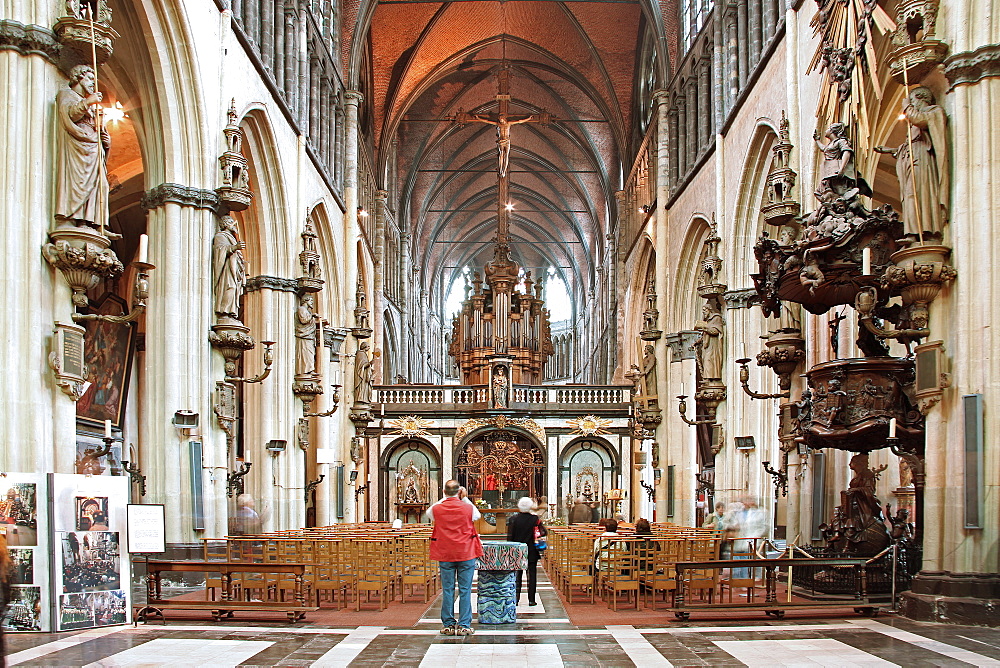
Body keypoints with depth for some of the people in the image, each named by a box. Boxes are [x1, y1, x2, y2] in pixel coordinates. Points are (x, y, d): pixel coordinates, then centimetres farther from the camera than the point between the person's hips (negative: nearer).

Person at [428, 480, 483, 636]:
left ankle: (448, 625, 11)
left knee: (447, 590, 7)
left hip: (445, 554, 1)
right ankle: (464, 625, 4)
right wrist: (465, 499, 18)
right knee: (465, 590, 3)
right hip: (466, 553, -1)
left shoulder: (437, 509, -5)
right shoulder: (467, 507, -8)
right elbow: (477, 515, 15)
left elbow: (428, 513, 19)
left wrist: (444, 499, 19)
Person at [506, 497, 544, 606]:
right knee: (532, 575, 6)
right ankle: (531, 599, 4)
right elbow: (544, 532, -8)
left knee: (517, 575, 9)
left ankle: (516, 598, 6)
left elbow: (510, 537, -5)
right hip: (532, 552, -1)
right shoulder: (535, 519, -8)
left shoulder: (513, 519, -6)